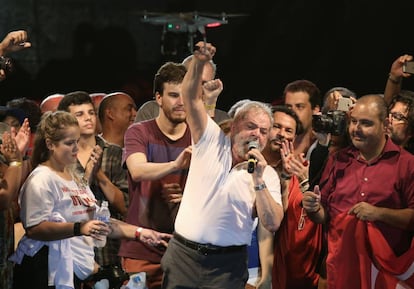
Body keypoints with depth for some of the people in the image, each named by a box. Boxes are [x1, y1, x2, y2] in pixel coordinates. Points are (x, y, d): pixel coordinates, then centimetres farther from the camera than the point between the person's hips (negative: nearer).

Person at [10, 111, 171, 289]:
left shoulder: (74, 177, 20)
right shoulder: (42, 179, -10)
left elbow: (98, 221, 21)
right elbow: (35, 229, -22)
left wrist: (138, 233, 11)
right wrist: (79, 228, -31)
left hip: (74, 272, 9)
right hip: (48, 273, -9)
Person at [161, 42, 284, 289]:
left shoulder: (267, 175, 1)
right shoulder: (212, 141, 3)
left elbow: (273, 224, -9)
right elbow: (191, 98, -7)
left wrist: (258, 180, -16)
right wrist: (199, 62, -23)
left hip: (227, 264, 0)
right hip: (183, 253, 1)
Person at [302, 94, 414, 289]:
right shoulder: (338, 161, 10)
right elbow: (324, 216, 12)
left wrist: (379, 213, -20)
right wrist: (313, 209, -8)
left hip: (385, 268, -3)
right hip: (341, 264, 3)